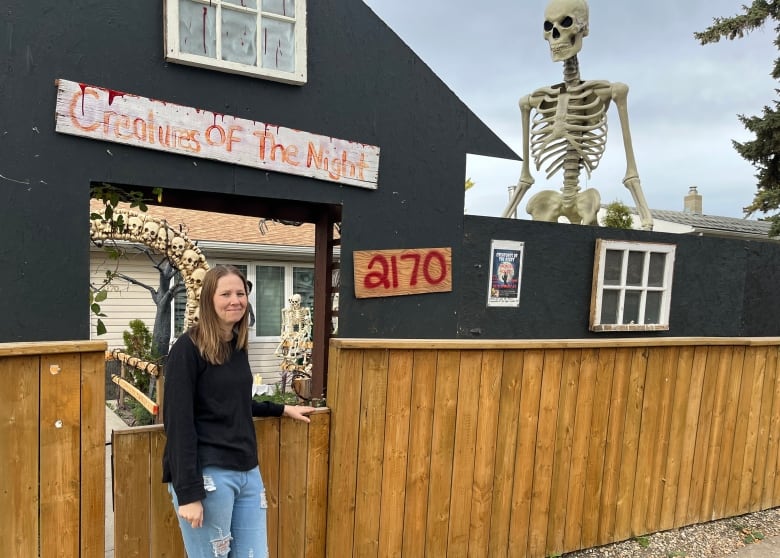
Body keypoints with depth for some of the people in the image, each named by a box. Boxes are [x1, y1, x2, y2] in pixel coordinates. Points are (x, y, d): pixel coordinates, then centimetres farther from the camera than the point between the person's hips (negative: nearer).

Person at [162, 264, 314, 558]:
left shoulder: (238, 346, 10)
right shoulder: (188, 348, -11)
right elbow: (179, 421, -15)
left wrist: (282, 409, 27)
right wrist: (188, 492, -17)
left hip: (247, 472, 7)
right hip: (208, 474, -7)